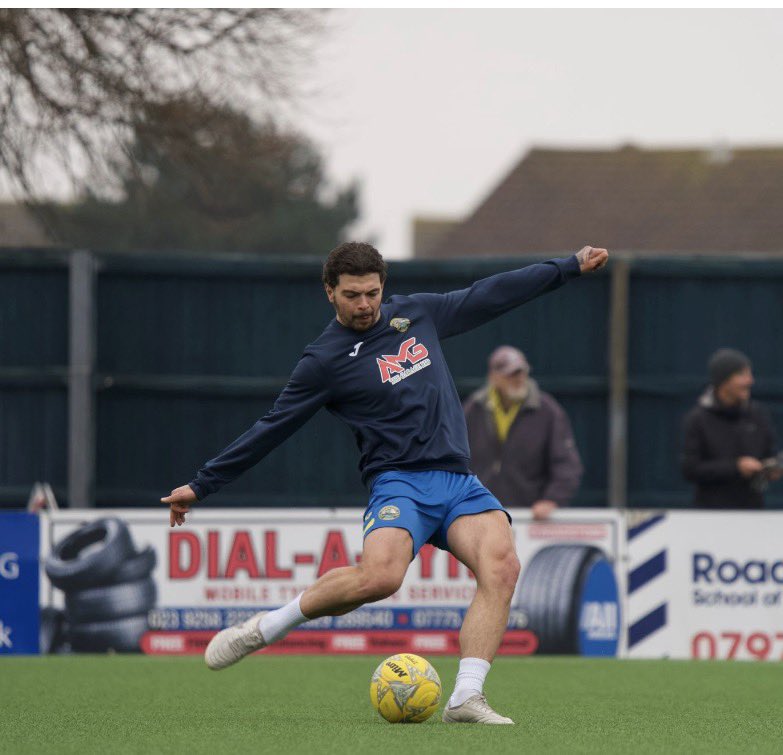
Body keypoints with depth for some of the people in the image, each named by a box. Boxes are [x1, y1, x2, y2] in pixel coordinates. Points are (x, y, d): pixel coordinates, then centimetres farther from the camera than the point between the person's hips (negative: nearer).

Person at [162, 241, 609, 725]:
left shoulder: (417, 314, 15)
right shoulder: (324, 360, 2)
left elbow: (493, 294, 24)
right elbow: (271, 430, 6)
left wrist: (571, 267, 28)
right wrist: (202, 486, 5)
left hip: (460, 483, 5)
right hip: (400, 482, -5)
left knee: (502, 566, -24)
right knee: (379, 576, -33)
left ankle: (467, 700, -27)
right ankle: (264, 629, -11)